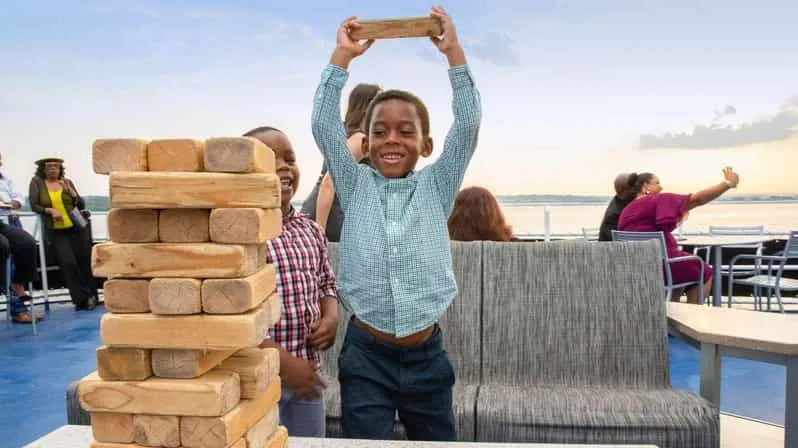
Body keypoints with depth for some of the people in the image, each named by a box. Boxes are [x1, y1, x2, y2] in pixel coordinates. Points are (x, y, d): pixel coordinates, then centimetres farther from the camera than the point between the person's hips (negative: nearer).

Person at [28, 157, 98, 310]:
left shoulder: (67, 182, 10)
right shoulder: (37, 182, 7)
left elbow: (82, 205, 7)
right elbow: (33, 205, 1)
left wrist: (70, 191, -7)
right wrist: (50, 210, -15)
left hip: (77, 228, 2)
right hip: (56, 232, -1)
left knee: (85, 262, -4)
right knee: (69, 263, -16)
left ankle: (91, 296, 7)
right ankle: (83, 299, -7)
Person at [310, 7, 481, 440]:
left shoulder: (435, 187, 2)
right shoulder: (356, 186, 2)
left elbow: (468, 125, -8)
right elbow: (324, 125, -7)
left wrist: (453, 51, -12)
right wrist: (342, 55, -10)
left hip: (426, 355, 1)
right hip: (365, 355, -1)